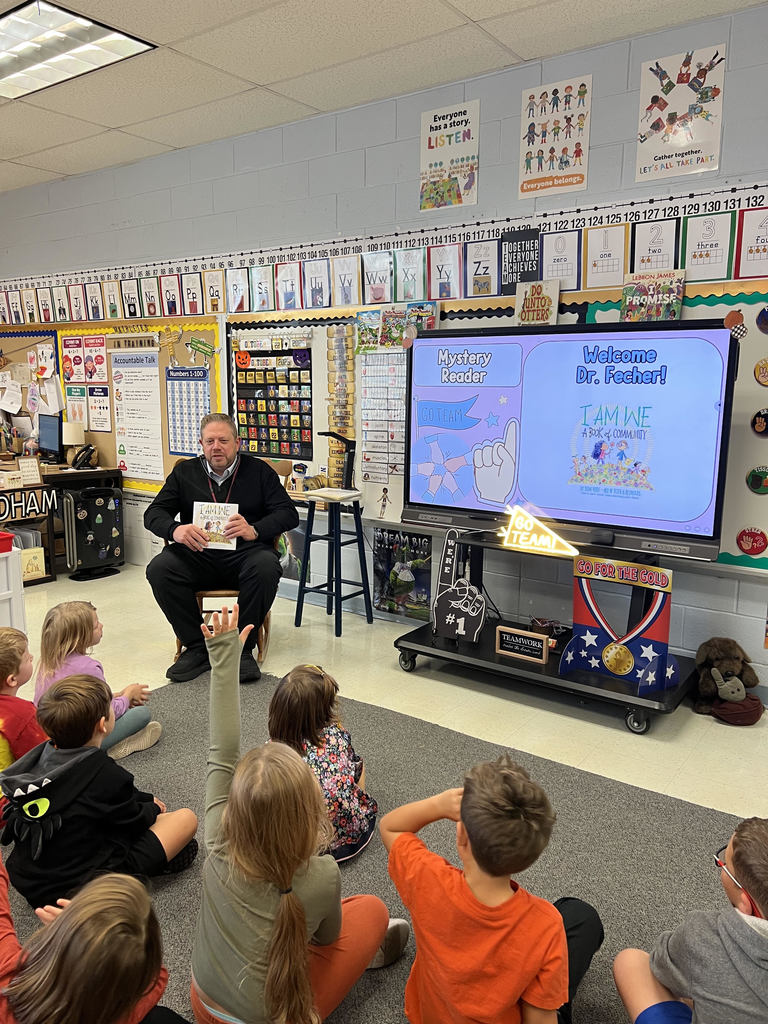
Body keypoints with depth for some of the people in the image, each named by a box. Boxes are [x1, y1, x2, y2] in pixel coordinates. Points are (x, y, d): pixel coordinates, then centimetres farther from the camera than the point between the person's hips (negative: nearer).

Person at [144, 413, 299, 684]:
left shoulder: (259, 471, 9)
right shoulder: (185, 472, 16)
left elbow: (288, 514, 0)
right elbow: (154, 513, 9)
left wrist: (254, 530, -20)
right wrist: (175, 530, -17)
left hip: (244, 554, -2)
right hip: (198, 556, 2)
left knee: (266, 567, -35)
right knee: (159, 568, -26)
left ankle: (242, 648, -17)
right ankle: (197, 648, -13)